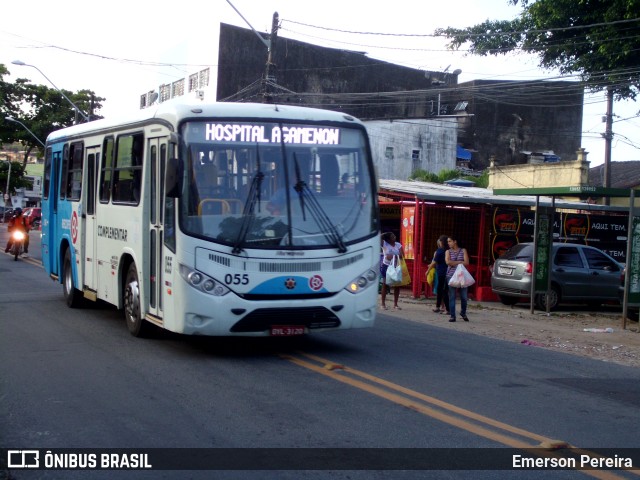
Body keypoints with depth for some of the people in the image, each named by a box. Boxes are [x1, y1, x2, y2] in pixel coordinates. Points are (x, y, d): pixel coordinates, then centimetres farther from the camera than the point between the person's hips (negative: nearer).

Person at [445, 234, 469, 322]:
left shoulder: (463, 251, 7)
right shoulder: (448, 252, 9)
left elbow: (466, 262, -6)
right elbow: (448, 262, -9)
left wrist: (454, 263, -7)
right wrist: (460, 262, -7)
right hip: (451, 276, 0)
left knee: (464, 296, 1)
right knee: (452, 297, -2)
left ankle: (463, 313, 23)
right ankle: (452, 316, 3)